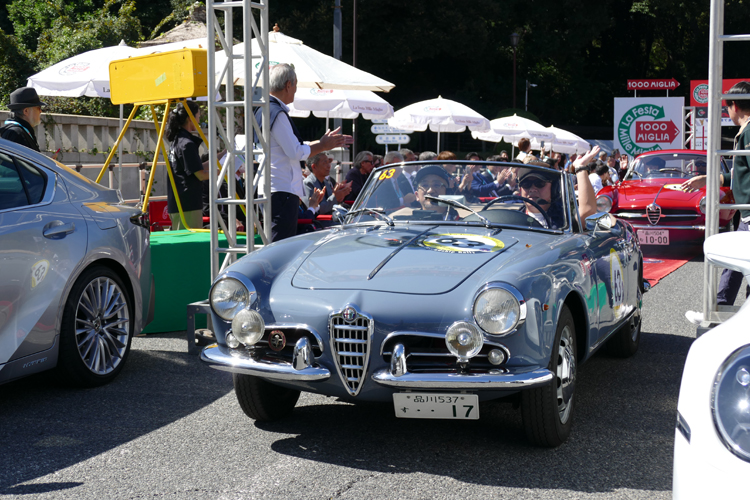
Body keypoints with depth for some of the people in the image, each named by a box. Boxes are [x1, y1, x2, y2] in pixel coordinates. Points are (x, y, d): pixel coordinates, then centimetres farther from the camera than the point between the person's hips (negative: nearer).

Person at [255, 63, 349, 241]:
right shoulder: (278, 113, -14)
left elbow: (292, 146, 23)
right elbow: (296, 152, -17)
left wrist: (324, 142, 21)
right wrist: (323, 146, -3)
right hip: (282, 191, -11)